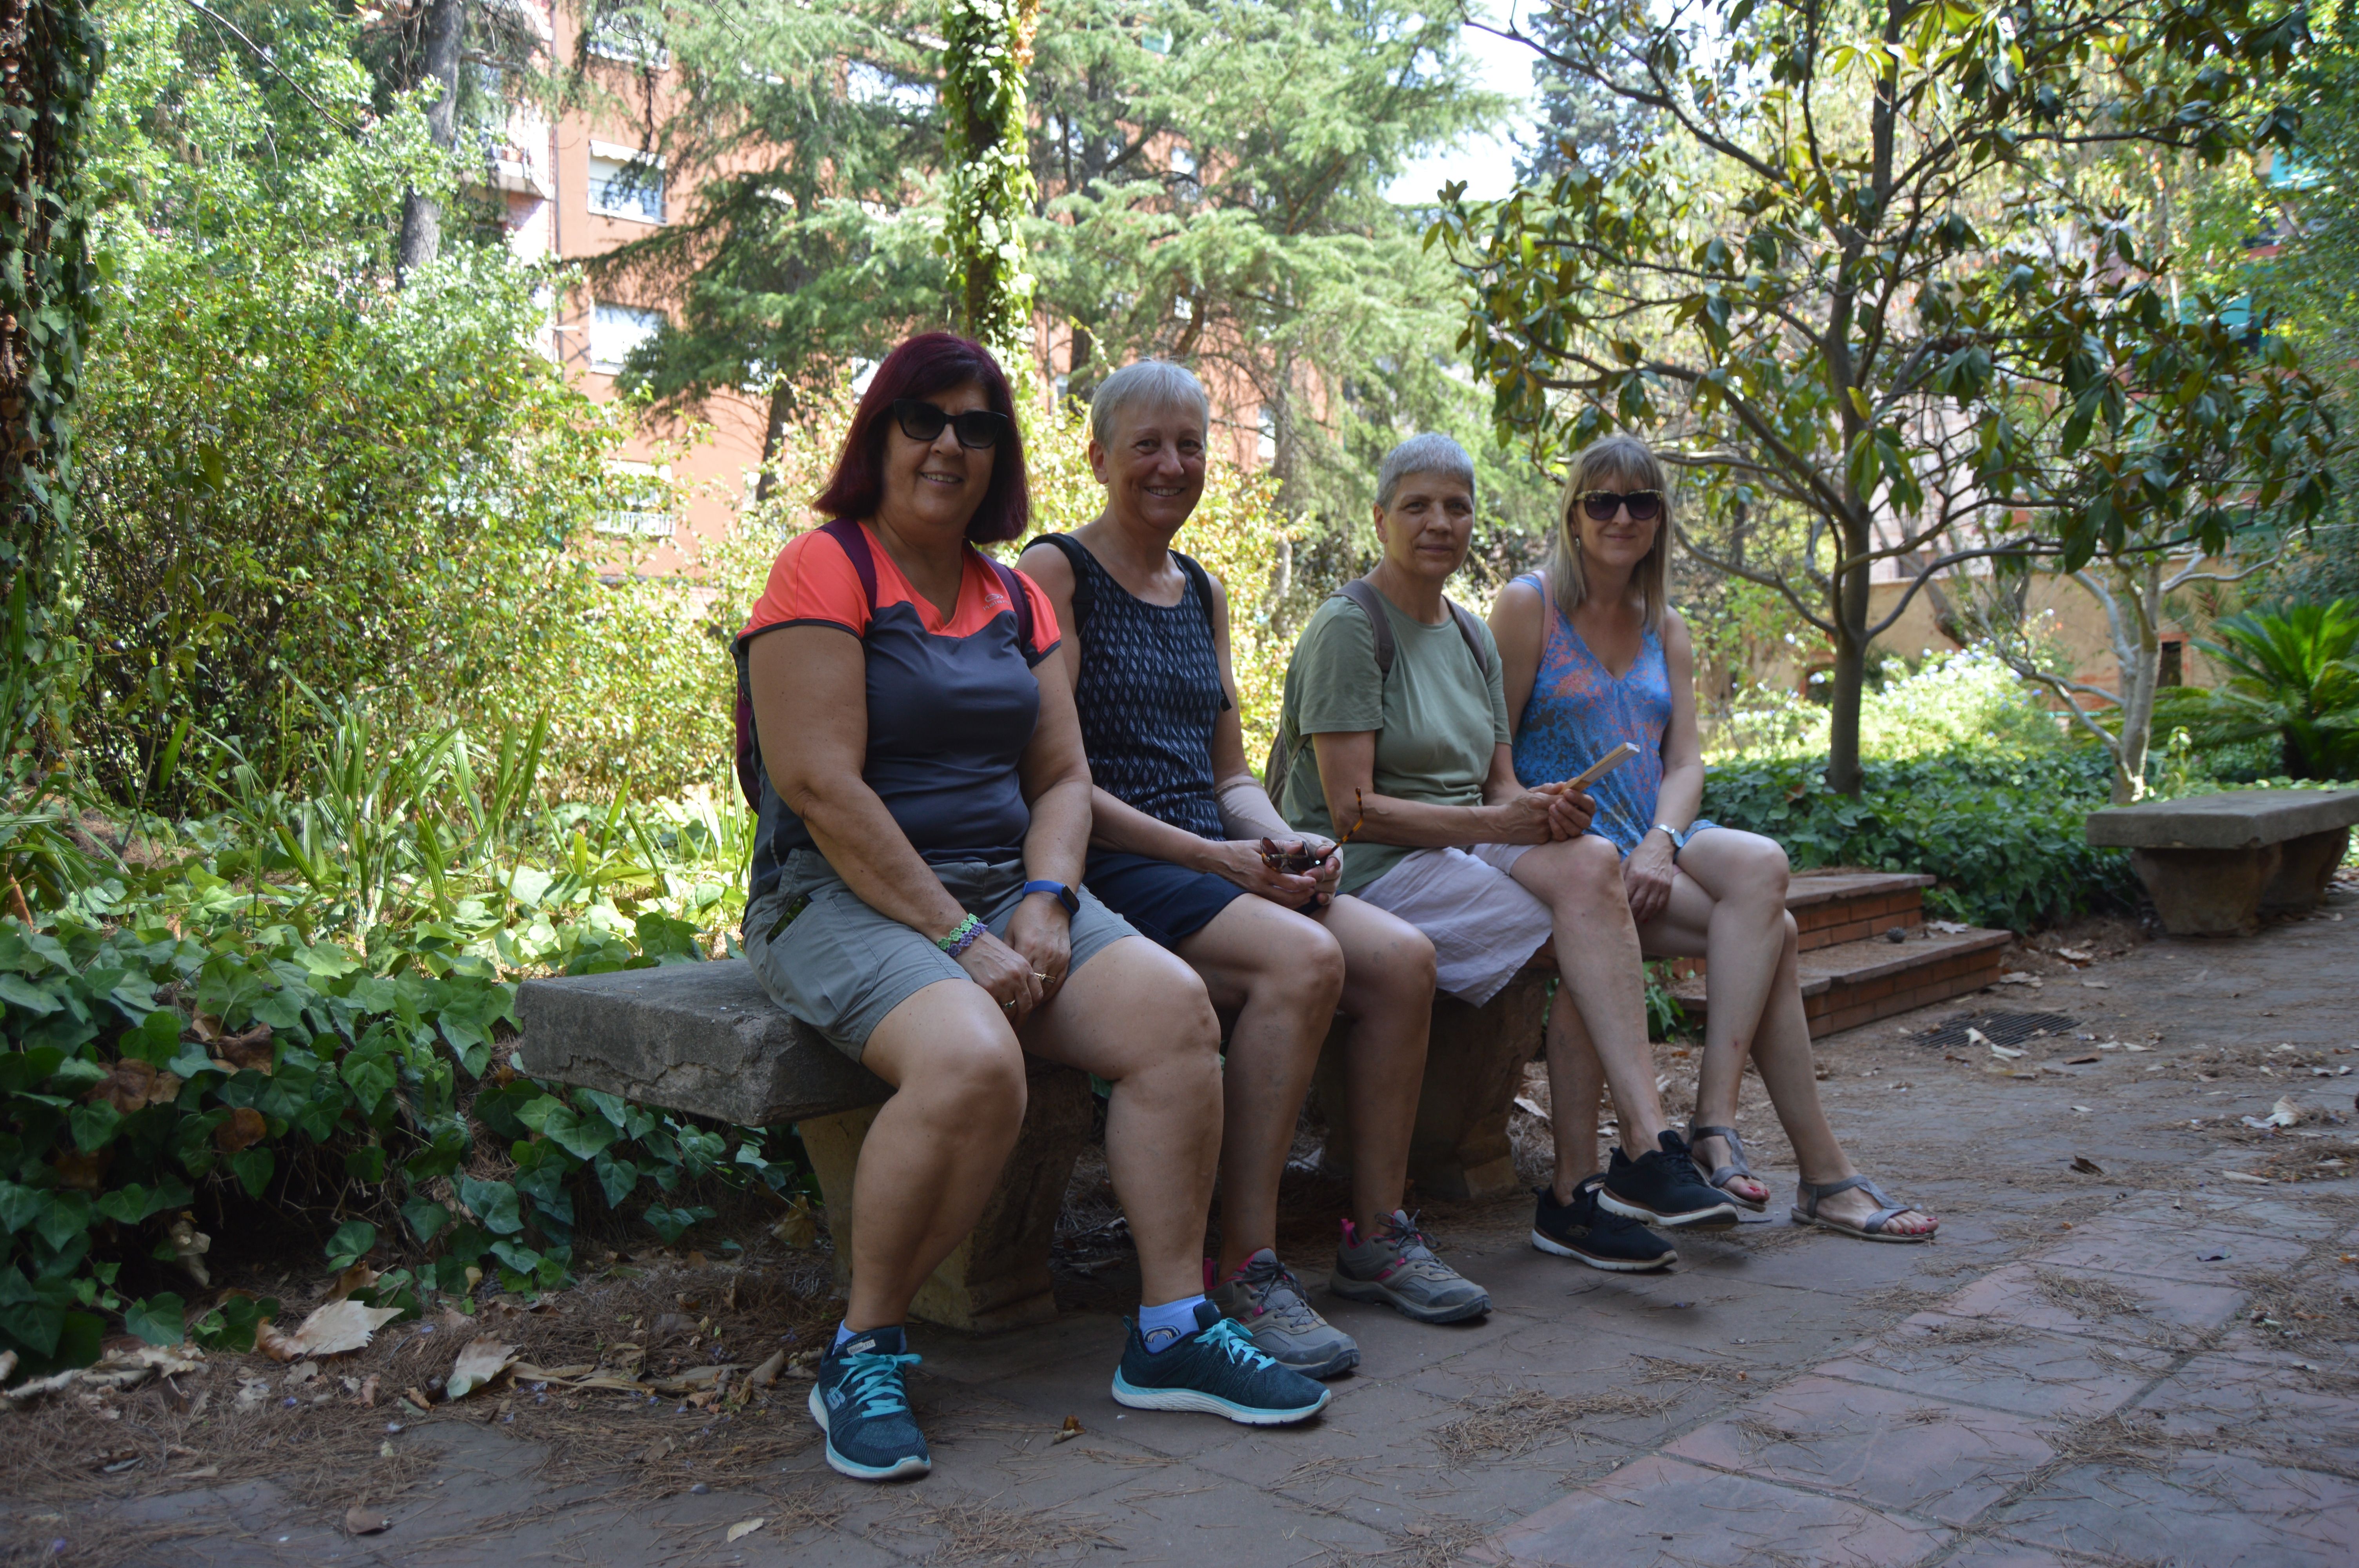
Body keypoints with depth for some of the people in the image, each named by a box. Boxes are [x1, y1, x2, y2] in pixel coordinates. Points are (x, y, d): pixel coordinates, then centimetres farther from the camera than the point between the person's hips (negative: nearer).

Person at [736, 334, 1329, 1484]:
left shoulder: (1014, 599, 16)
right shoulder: (824, 570, -5)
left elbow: (1061, 778, 14)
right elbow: (820, 785, -15)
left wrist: (1046, 903, -7)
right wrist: (957, 938, -18)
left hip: (1007, 890, 6)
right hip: (845, 901, -6)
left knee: (1174, 1007, -18)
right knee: (971, 1059, -34)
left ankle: (1172, 1333, -6)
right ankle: (862, 1356, -10)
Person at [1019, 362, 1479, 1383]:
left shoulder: (1203, 592, 20)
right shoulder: (1055, 572, -3)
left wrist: (1286, 841, -2)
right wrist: (1209, 857, -18)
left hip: (1215, 860, 7)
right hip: (1109, 869, -7)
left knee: (1401, 956, -13)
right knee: (1303, 959, -30)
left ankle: (1377, 1238, 0)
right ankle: (1246, 1273, -21)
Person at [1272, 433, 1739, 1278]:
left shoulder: (1473, 636, 18)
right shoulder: (1349, 626, -7)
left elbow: (1499, 784, 15)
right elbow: (1352, 810, -14)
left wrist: (1548, 807, -9)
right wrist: (1494, 822, -20)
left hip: (1466, 854, 7)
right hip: (1367, 869, -6)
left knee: (1591, 861, -25)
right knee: (1585, 929, -26)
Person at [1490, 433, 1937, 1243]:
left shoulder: (1665, 629, 18)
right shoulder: (1528, 606, 0)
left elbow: (1685, 761, 7)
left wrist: (1661, 843, -14)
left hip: (1650, 842, 5)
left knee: (1761, 864, -28)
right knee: (1767, 928, -23)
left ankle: (1714, 1118, -29)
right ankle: (1822, 1171, -20)